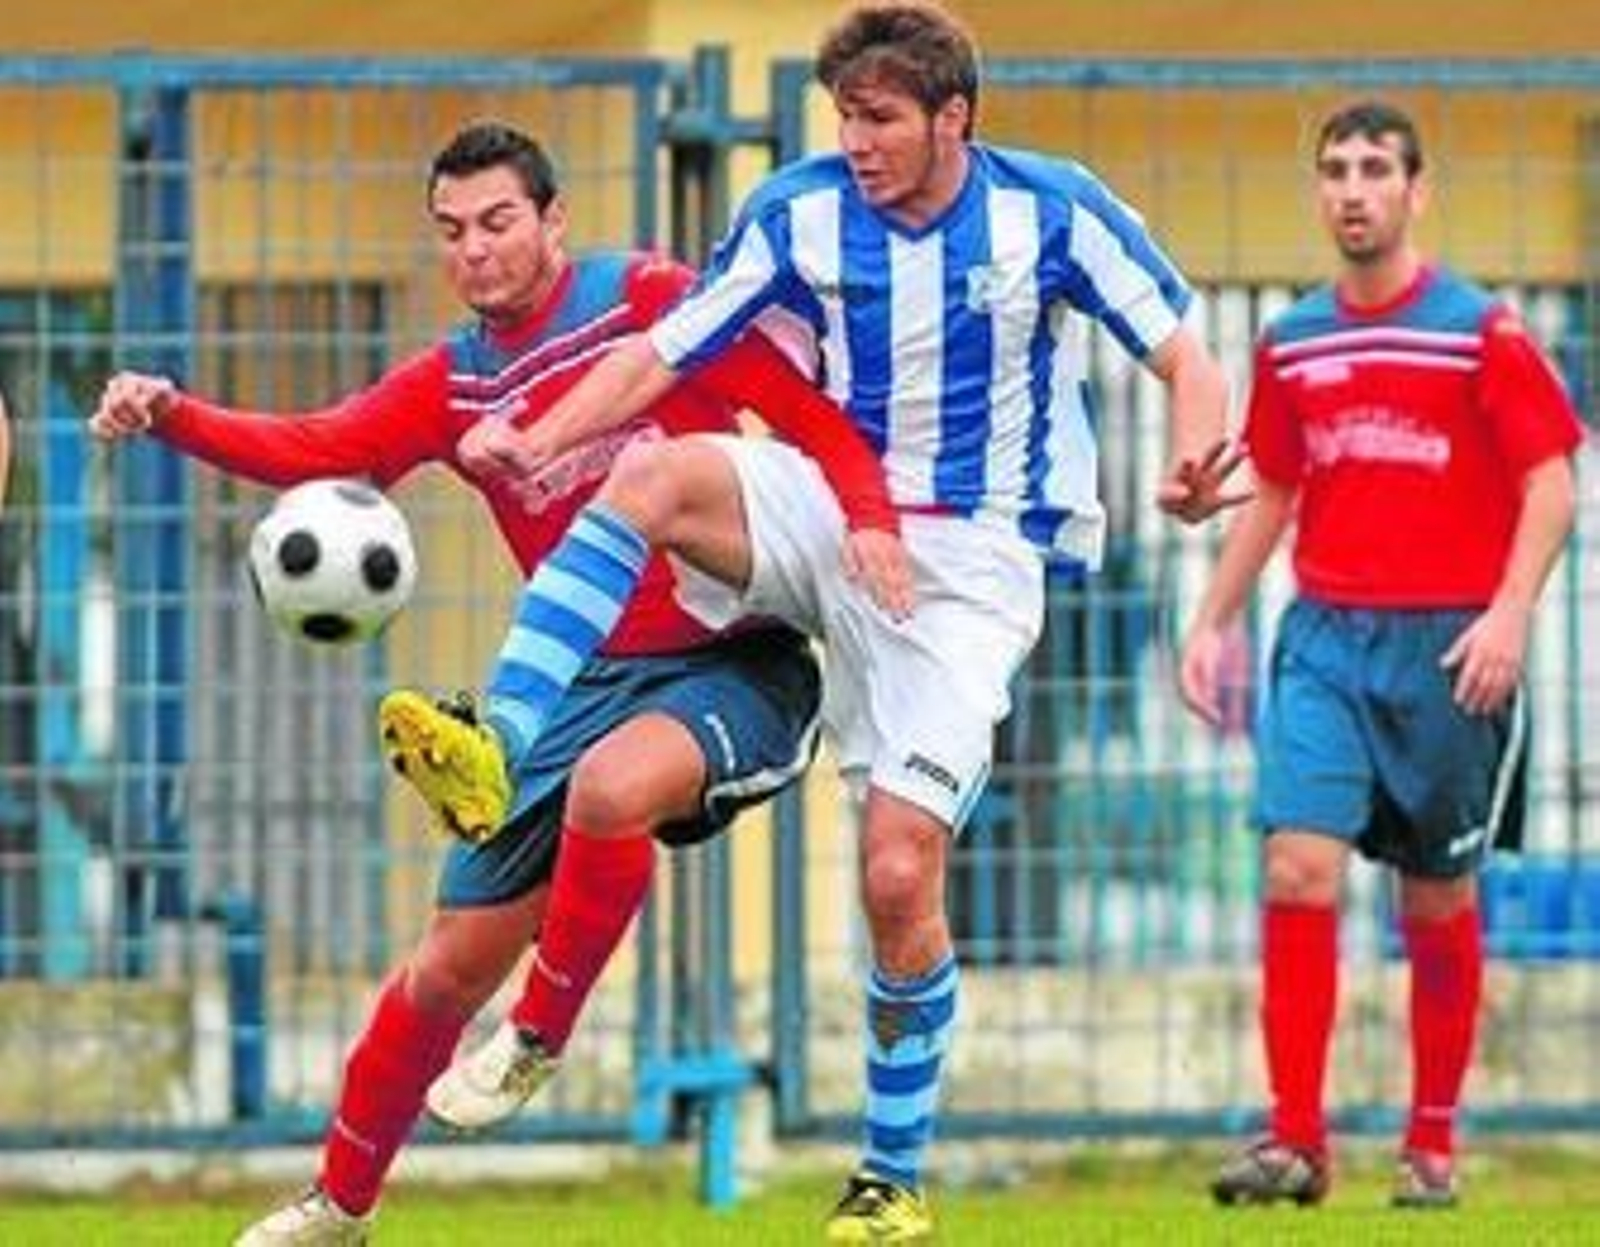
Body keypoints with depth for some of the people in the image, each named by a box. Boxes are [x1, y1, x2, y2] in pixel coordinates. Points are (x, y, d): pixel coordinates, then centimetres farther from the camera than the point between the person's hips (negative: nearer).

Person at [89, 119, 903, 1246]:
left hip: (738, 662, -5)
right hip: (590, 681, 5)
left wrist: (870, 522, -21)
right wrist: (173, 419, -21)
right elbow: (312, 451, -6)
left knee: (609, 789, -39)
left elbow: (811, 414, -6)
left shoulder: (648, 301, -6)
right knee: (454, 964, 5)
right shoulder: (452, 385, 7)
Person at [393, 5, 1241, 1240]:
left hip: (973, 564, -3)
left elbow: (1182, 357, -6)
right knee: (651, 475, -29)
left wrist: (1196, 463, -28)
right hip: (834, 516, 3)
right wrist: (538, 441, -20)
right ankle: (501, 754, -38)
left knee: (901, 872, -13)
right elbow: (660, 354, -3)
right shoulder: (800, 212, -3)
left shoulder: (1053, 211, -9)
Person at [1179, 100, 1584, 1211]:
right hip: (1325, 637, 3)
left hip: (1447, 648, -3)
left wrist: (1511, 611, -20)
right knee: (1297, 869, -12)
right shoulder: (1292, 345, 10)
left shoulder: (1481, 331, -4)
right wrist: (1212, 622, 14)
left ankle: (1433, 1147, 17)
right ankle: (1295, 1141, -11)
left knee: (1439, 901, 6)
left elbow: (1551, 485, -6)